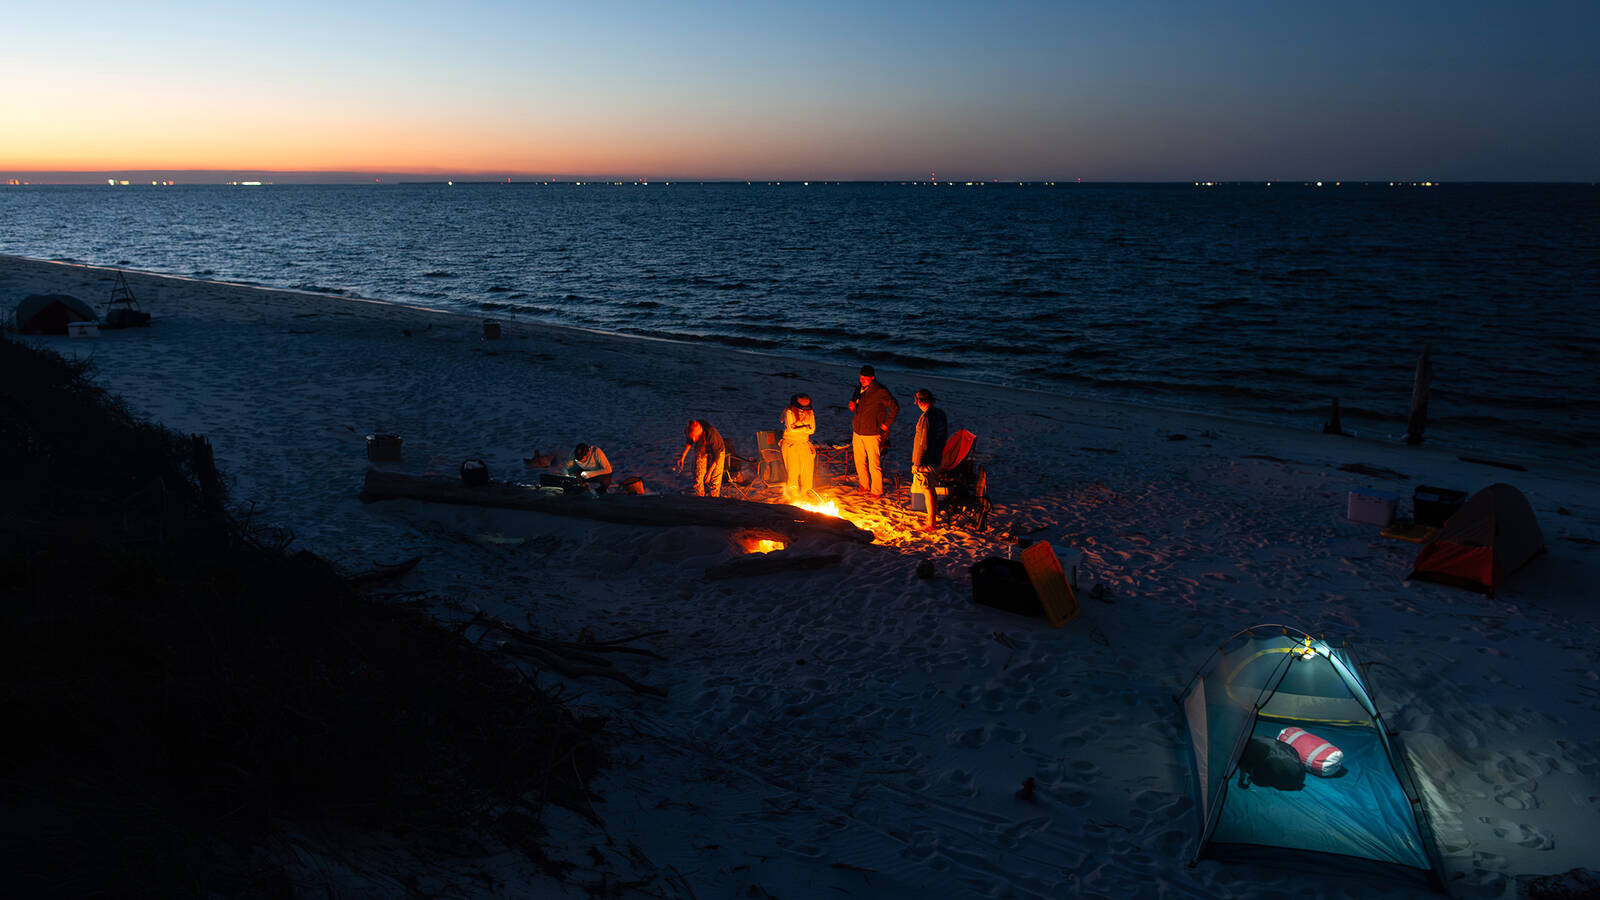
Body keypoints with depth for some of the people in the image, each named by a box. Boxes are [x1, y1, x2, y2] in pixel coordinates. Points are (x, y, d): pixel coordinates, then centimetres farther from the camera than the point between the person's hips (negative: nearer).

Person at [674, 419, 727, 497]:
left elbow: (716, 456, -29)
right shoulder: (687, 430, -29)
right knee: (698, 477, 3)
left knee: (715, 479, -3)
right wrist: (683, 456, -5)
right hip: (701, 450, 4)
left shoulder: (711, 434, -42)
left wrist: (709, 473, -29)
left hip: (717, 450, -4)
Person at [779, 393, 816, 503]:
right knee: (793, 469, -10)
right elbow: (791, 428, -18)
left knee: (807, 468, -3)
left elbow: (812, 430, 0)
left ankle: (805, 492, 12)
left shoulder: (810, 413, 4)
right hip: (791, 444, -4)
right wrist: (805, 427, -13)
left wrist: (798, 428, -11)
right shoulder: (789, 412, -9)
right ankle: (792, 494, 2)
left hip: (804, 444, 4)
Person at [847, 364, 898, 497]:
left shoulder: (880, 391, -11)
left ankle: (877, 491, 9)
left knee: (874, 465, -4)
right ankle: (864, 486, 29)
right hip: (857, 432, 6)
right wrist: (852, 405, 0)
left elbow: (895, 407, -8)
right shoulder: (859, 389, 9)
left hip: (872, 434, -6)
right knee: (859, 462, 13)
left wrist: (886, 424, -8)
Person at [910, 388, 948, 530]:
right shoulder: (941, 413, 4)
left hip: (925, 460, -9)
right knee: (931, 489, 20)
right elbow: (945, 436, 15)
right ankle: (932, 517, 30)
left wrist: (917, 463, -17)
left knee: (927, 491, -1)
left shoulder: (926, 418, -23)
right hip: (937, 458, 9)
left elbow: (924, 444, -23)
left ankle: (930, 524, 5)